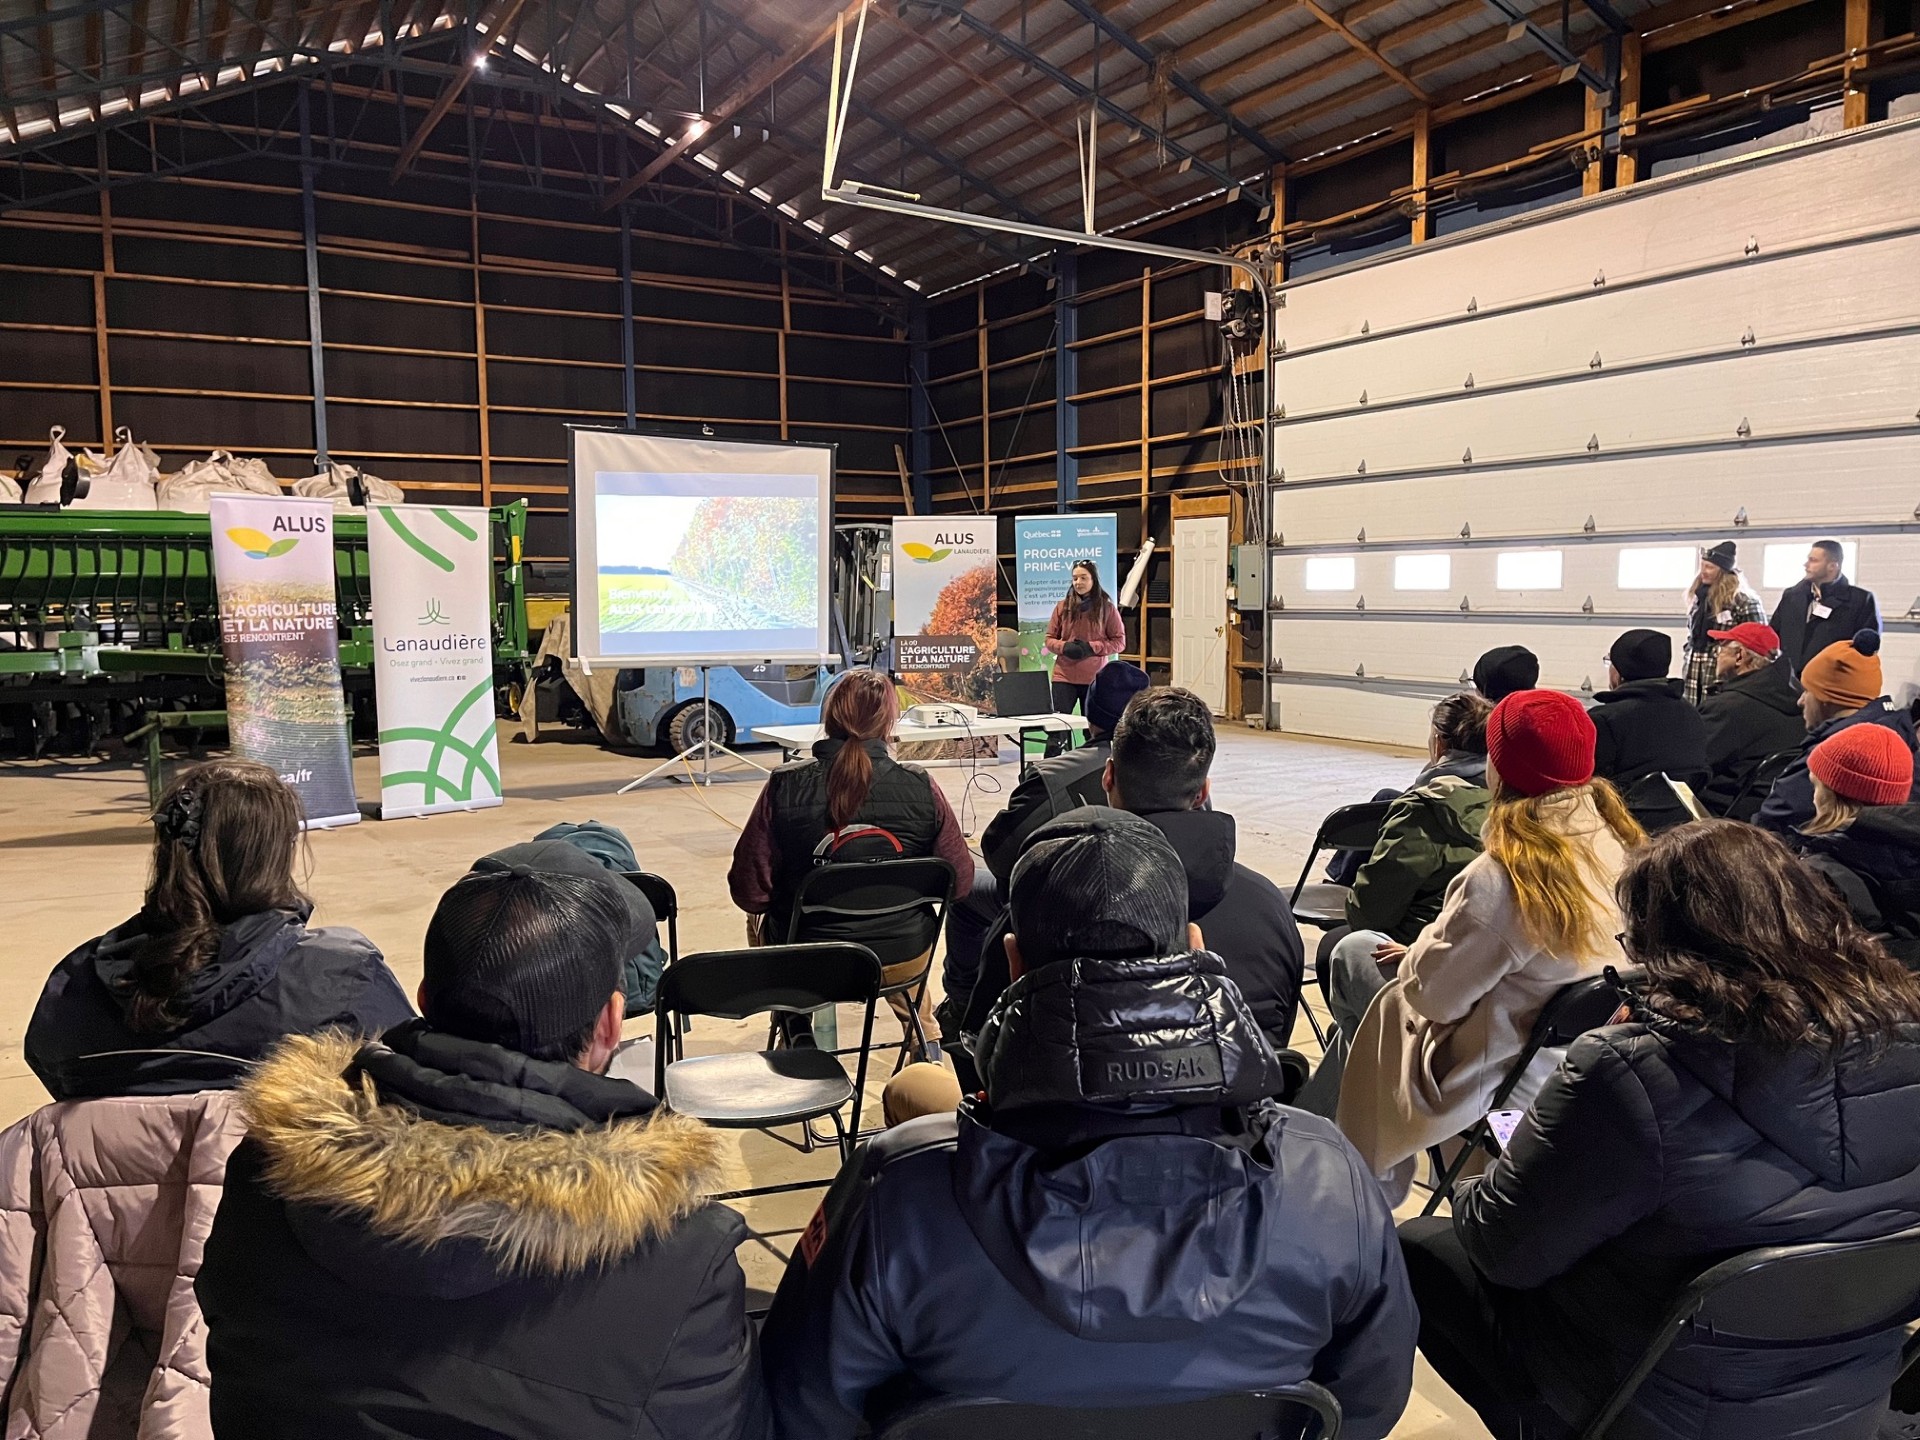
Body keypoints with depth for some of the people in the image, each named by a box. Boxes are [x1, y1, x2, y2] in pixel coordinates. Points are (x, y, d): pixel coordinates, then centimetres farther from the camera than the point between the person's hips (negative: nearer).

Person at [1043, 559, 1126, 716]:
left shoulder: (1107, 608, 2)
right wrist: (1064, 647, -12)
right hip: (1064, 677, 1)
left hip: (1095, 679, -1)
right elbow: (1050, 639, 10)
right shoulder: (1062, 606, 7)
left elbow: (1119, 642, 1)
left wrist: (1092, 648, -13)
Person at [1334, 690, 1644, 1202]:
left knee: (1354, 955, 9)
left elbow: (1434, 993, -21)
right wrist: (1435, 947, 11)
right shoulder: (1620, 844, -6)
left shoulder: (1502, 879, -31)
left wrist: (1421, 951, 1)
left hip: (1510, 1076, -8)